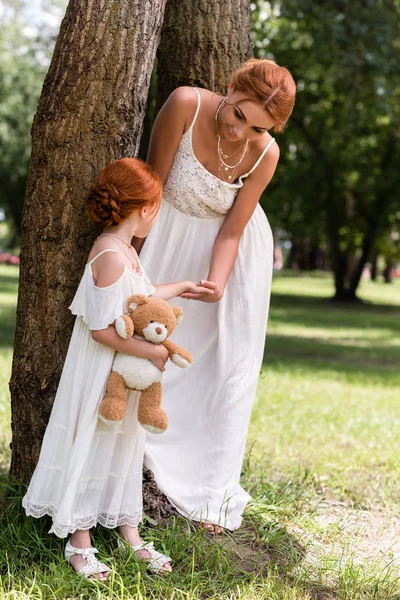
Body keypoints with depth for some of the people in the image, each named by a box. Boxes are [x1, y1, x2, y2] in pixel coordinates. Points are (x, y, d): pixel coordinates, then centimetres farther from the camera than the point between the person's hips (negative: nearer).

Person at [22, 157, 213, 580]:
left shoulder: (126, 251, 8)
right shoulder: (111, 256, -24)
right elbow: (101, 329, -26)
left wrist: (180, 288, 36)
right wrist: (150, 351, -20)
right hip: (101, 374, -10)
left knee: (125, 445, 16)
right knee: (91, 446, 2)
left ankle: (129, 531, 29)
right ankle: (79, 541, 15)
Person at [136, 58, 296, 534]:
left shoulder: (265, 153, -25)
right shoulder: (186, 105, -29)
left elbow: (232, 231, -17)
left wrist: (216, 286, -34)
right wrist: (133, 259, -10)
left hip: (231, 250, 0)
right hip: (172, 236, 0)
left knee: (226, 367, 2)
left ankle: (213, 495, 10)